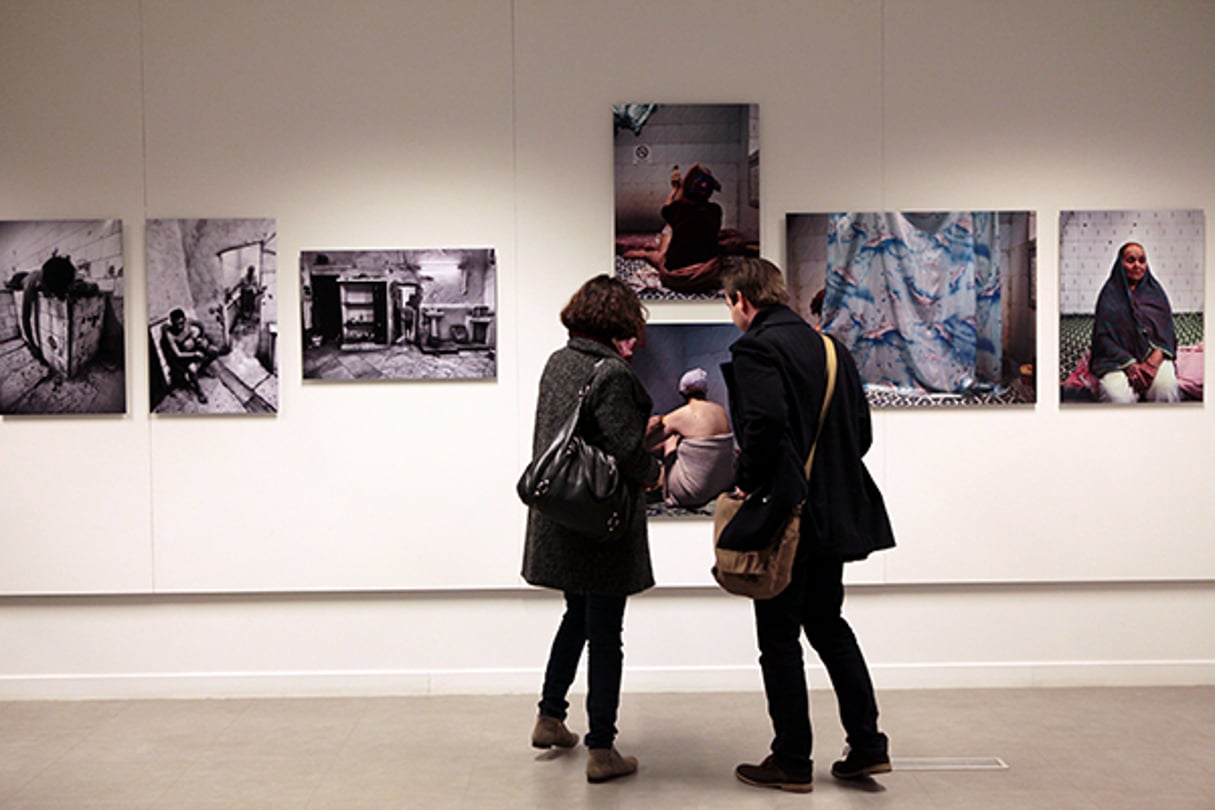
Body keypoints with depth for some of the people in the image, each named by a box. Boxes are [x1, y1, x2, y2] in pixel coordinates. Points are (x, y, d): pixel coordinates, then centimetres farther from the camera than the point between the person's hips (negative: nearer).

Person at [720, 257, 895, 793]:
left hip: (784, 511, -8)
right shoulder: (829, 347, 12)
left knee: (779, 637, 3)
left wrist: (746, 482, -14)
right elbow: (861, 430, 12)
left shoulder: (755, 348, -12)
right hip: (834, 510, 8)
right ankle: (866, 744, 20)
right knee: (827, 624, 19)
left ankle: (792, 761, 11)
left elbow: (766, 421, -27)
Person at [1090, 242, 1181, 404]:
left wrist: (1153, 362, -13)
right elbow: (1102, 336, 1)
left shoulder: (1155, 291, 16)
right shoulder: (1110, 293, 9)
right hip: (1117, 358, -2)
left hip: (1155, 355, 2)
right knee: (1118, 396, -35)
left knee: (1167, 389, -33)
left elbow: (1167, 330, 8)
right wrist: (1129, 364, -14)